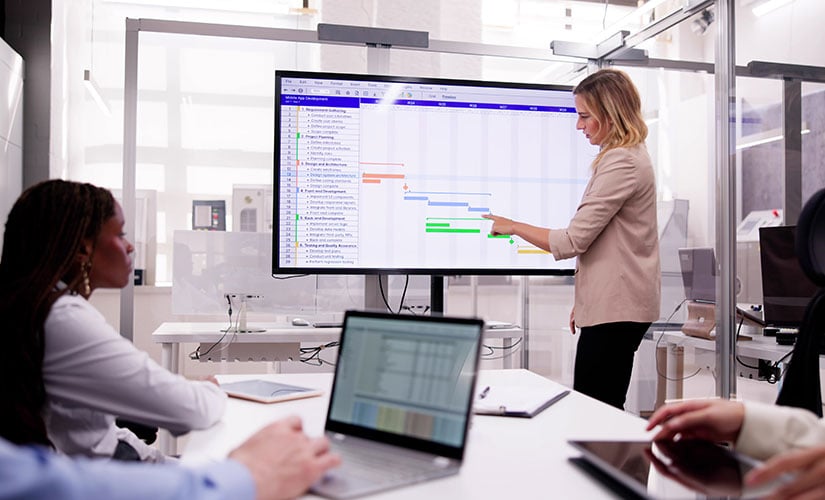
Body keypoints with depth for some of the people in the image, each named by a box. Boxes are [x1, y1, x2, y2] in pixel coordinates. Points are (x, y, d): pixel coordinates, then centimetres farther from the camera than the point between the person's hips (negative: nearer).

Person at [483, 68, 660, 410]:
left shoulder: (621, 163, -15)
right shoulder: (631, 156, 19)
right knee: (604, 409, 12)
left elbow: (572, 242, -18)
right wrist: (585, 300, 23)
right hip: (617, 303, 11)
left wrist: (512, 226, -6)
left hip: (615, 308, -11)